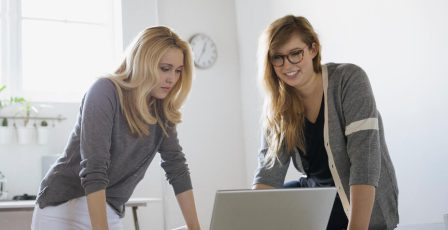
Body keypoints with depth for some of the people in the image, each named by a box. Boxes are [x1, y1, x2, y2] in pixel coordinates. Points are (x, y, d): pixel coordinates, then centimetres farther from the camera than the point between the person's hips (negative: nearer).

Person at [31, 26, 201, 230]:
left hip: (109, 211, 6)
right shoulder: (105, 91, -18)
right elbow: (93, 169, -26)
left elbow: (177, 167, 3)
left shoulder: (161, 110, 1)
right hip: (64, 205, -6)